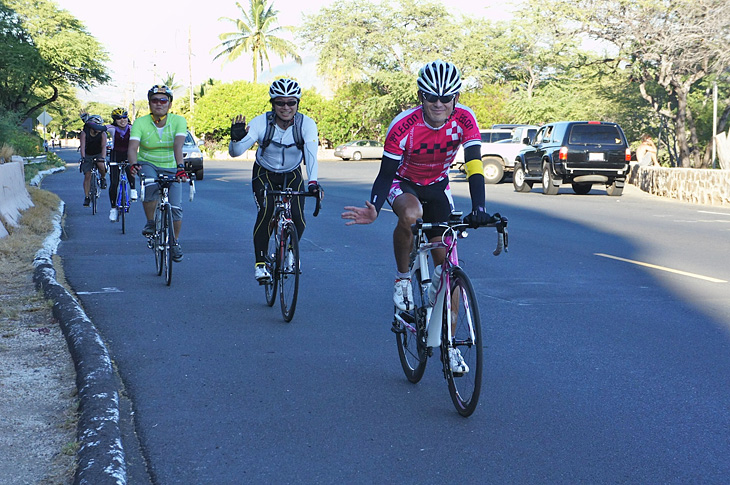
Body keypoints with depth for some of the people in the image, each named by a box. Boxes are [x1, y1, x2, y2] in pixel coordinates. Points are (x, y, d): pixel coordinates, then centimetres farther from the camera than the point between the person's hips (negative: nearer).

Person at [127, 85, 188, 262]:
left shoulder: (178, 121, -14)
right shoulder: (140, 123, -14)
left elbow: (178, 145, -29)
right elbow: (132, 147, -25)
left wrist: (180, 167, -45)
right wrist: (134, 164, -46)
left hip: (170, 168, 1)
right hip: (147, 164, -1)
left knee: (176, 208, -10)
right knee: (151, 186, -36)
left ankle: (175, 242, 16)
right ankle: (150, 223, -12)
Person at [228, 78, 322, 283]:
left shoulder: (306, 124, -24)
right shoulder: (261, 122, -25)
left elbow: (311, 154, -37)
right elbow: (235, 152, -31)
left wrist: (312, 182, -54)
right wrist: (237, 139, -54)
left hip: (292, 175, 1)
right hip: (265, 174, -1)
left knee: (298, 220, -13)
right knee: (266, 213, -24)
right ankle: (260, 262, -10)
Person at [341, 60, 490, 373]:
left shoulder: (464, 120, -24)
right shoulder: (403, 126, -29)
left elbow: (474, 166, -31)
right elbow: (386, 173, -23)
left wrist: (478, 208, -46)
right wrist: (373, 209, -41)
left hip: (437, 187, 2)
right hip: (403, 184, -2)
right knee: (410, 213, -41)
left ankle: (449, 345, 8)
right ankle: (402, 277, -14)